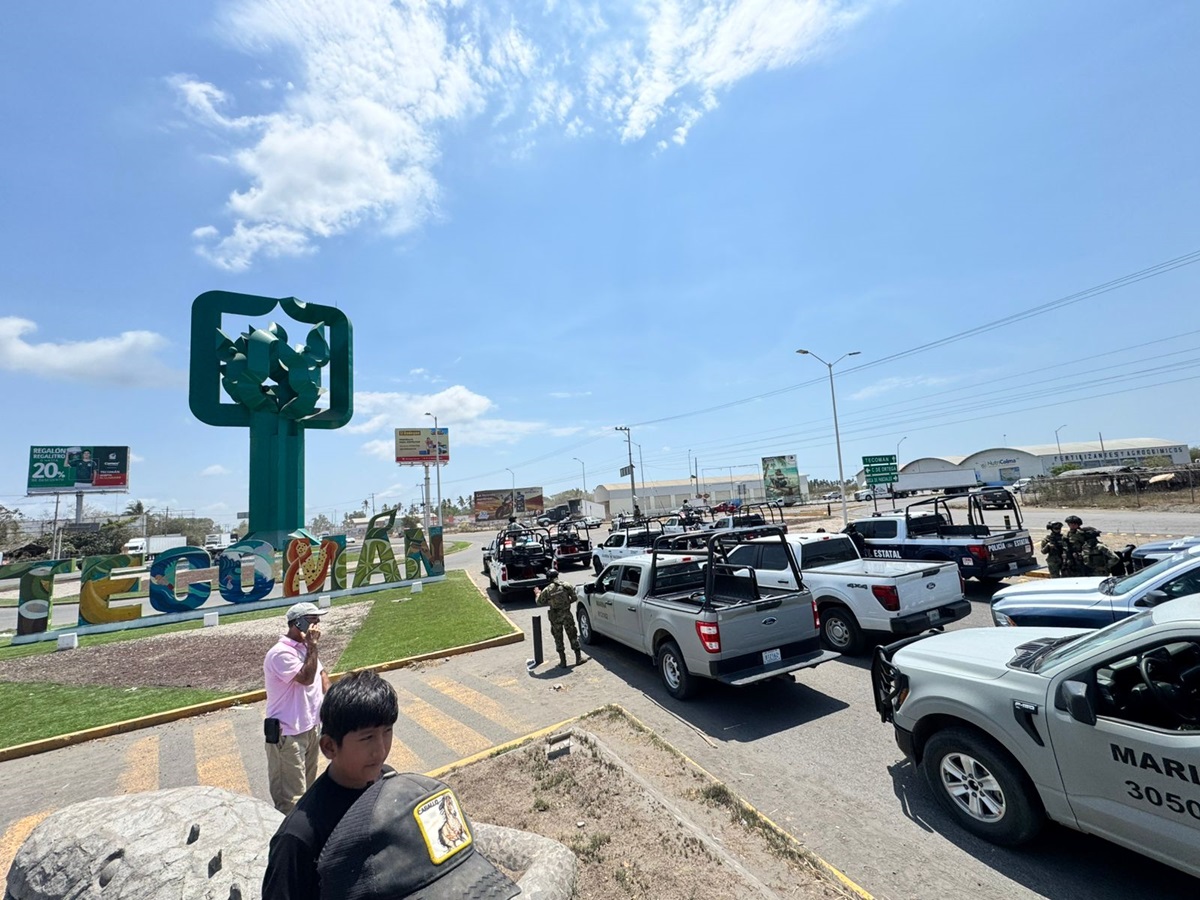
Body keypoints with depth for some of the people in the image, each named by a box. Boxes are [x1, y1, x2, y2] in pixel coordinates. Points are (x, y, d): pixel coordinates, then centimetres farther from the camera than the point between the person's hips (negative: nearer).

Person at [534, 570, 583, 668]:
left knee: (558, 638, 12)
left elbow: (539, 602, 3)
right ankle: (578, 658, 16)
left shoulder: (546, 590, -9)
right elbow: (574, 597, -2)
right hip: (567, 615, 1)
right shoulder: (566, 585, -7)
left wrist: (537, 593, 20)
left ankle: (563, 661, 15)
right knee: (573, 636, 12)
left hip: (555, 617, 0)